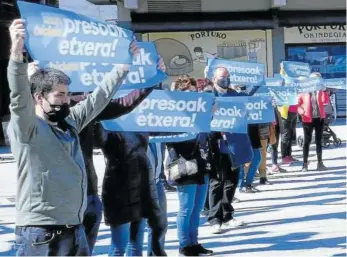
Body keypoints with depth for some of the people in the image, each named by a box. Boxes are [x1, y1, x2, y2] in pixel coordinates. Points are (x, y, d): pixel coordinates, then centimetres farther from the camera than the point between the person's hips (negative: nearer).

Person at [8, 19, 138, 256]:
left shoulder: (70, 122, 9)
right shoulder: (25, 127, -11)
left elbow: (99, 97, 17)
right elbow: (20, 97, -29)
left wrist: (125, 63, 18)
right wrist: (17, 53, -44)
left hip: (75, 227, 8)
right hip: (39, 230, -7)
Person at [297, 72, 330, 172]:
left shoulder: (321, 91, 4)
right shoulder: (304, 91, -2)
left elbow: (325, 101, -13)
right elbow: (297, 103, 2)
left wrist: (323, 90, -18)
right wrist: (301, 111, -13)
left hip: (319, 119, 3)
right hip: (308, 120, -2)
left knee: (319, 141, 9)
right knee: (307, 141, 1)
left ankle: (320, 162, 16)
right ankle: (305, 163, 6)